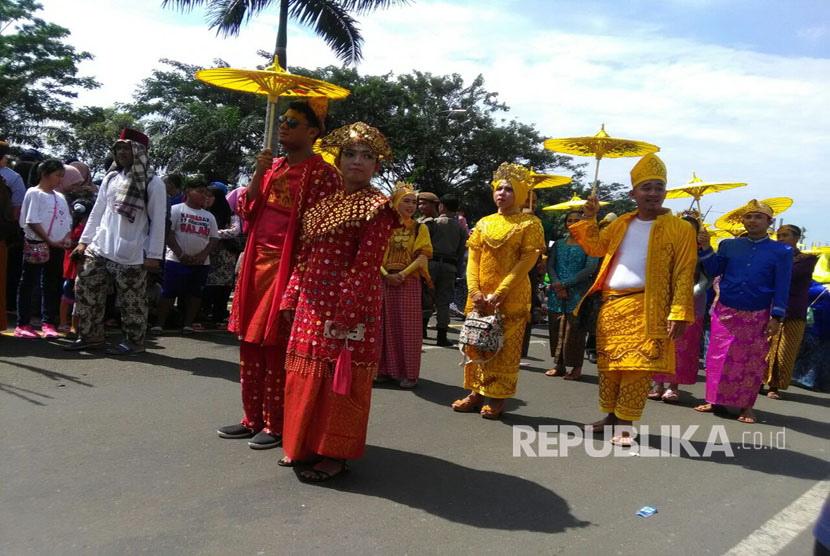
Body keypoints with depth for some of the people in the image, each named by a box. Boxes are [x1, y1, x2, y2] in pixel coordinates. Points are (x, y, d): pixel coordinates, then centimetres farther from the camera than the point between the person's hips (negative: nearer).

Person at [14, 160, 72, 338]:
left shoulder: (60, 197, 15)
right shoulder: (34, 193, -4)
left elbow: (68, 220, 15)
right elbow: (32, 221, -12)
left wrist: (67, 238, -4)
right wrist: (50, 241, -16)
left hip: (57, 247, 7)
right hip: (37, 245, -7)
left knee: (52, 286, 8)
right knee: (27, 283, -1)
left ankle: (48, 323, 14)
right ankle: (23, 324, 2)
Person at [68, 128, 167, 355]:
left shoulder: (153, 183, -6)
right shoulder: (110, 178, 11)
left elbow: (157, 222, -7)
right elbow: (97, 211, 16)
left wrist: (153, 255, -10)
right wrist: (84, 241, 12)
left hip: (131, 255, -6)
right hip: (99, 249, 6)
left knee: (132, 301, 1)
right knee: (85, 290, 9)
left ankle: (133, 341, 14)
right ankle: (91, 336, 22)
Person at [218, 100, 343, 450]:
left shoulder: (322, 173, -6)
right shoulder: (273, 166, 16)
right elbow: (246, 211, 12)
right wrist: (258, 174, -2)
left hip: (288, 266, -7)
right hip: (256, 261, 7)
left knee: (276, 346, -2)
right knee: (250, 341, 11)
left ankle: (275, 425, 12)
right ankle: (253, 418, 24)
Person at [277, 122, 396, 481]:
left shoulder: (376, 208, -8)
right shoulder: (326, 203, 14)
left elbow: (366, 266, -16)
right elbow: (306, 257, 14)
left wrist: (344, 313, -20)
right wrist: (292, 299, 10)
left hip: (349, 307, -7)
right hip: (312, 304, 7)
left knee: (339, 380, 1)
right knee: (307, 376, 14)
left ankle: (335, 455, 16)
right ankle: (305, 445, 29)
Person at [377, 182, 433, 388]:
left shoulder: (420, 228, 4)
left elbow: (423, 257, -5)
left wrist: (402, 274, -15)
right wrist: (386, 275, -13)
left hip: (409, 282, -2)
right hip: (385, 281, 2)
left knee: (408, 327, -1)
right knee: (386, 325, 5)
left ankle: (409, 373, 5)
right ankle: (385, 369, 15)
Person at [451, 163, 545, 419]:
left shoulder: (530, 224, -2)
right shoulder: (484, 223, 12)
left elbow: (527, 261, -11)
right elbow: (473, 259, 7)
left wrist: (499, 294, -17)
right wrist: (474, 291, -8)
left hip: (511, 298, -5)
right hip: (479, 297, 5)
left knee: (505, 347, 0)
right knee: (476, 343, 9)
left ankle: (497, 398, 10)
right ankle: (477, 392, 21)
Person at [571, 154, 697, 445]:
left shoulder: (679, 229, -1)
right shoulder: (621, 224, 15)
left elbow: (683, 275, -6)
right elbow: (596, 248, 22)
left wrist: (679, 313, -14)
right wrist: (589, 219, 9)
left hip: (647, 308, -5)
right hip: (611, 304, 5)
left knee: (637, 366, -6)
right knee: (608, 364, 10)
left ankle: (625, 424, 3)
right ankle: (611, 416, 23)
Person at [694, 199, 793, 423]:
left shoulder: (781, 251, 1)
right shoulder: (729, 245, 8)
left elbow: (782, 287, -1)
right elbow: (714, 271, 4)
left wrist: (776, 318, -6)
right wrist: (706, 248, -8)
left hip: (757, 316, -1)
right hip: (725, 312, 2)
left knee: (752, 362, 5)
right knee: (719, 358, 4)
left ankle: (746, 406, 16)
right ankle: (716, 400, 16)